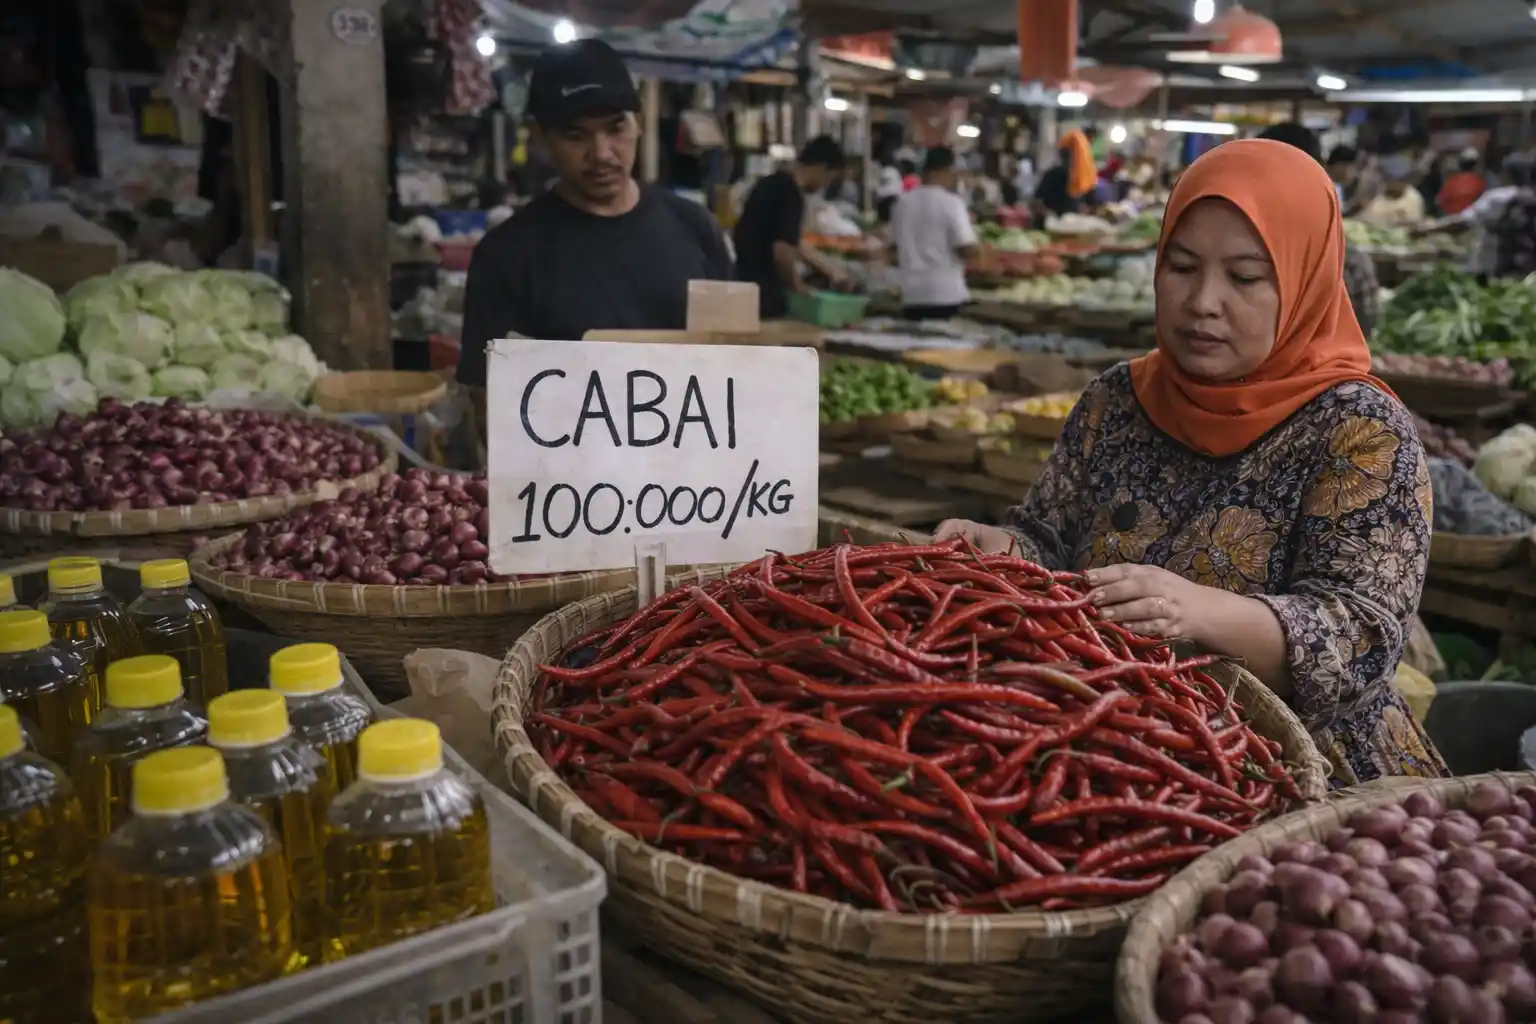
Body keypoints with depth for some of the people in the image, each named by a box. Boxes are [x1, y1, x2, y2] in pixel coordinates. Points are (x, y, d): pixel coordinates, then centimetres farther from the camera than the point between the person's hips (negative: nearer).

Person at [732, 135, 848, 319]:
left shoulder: (775, 183, 14)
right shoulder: (791, 193, -16)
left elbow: (791, 243, 25)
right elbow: (782, 250, -25)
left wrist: (831, 271, 29)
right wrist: (797, 287, -7)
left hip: (744, 281, 9)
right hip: (761, 289, -9)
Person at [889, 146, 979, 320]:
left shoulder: (903, 202, 5)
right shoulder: (951, 203, -10)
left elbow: (896, 245, 15)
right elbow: (967, 250, -13)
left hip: (912, 293, 5)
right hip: (946, 293, -5)